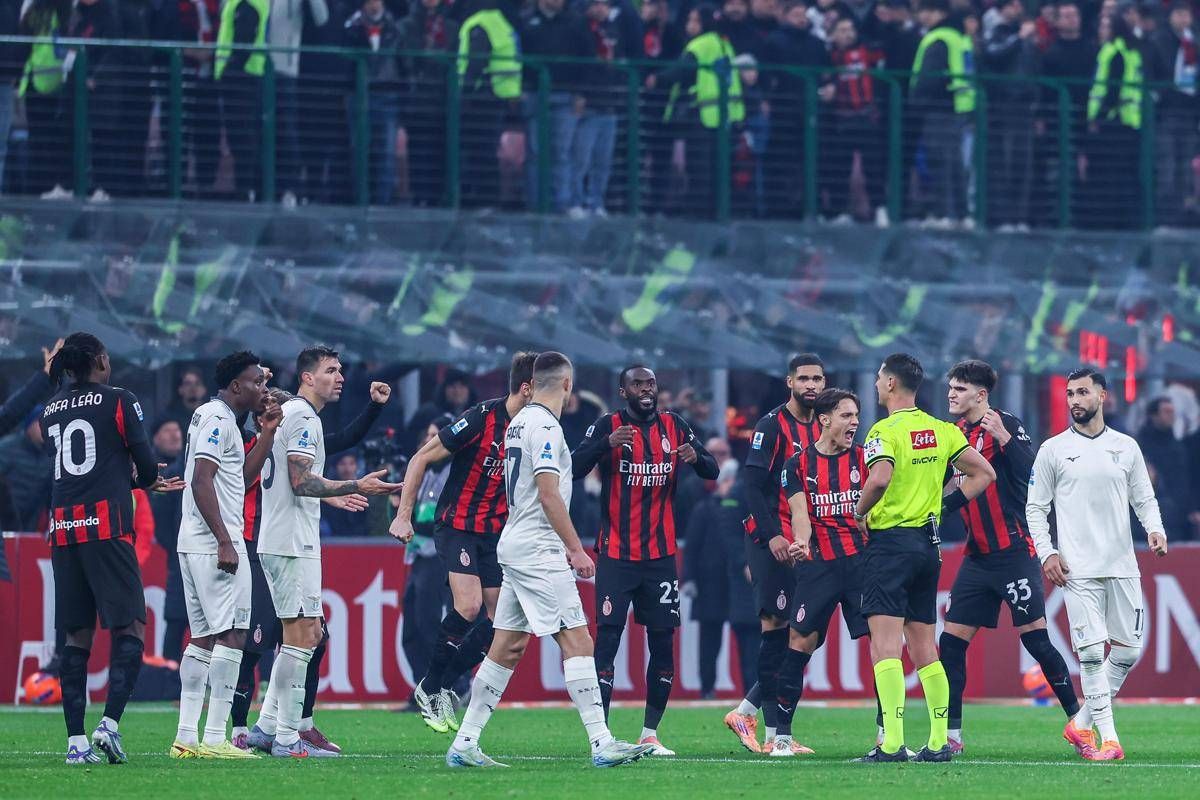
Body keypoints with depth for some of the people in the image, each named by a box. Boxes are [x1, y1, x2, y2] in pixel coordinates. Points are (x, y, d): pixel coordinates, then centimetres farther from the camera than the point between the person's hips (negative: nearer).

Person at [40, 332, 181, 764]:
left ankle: (76, 740, 2)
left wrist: (144, 481, 33)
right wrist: (149, 479, 22)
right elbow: (146, 463, -2)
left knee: (76, 633, 8)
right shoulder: (119, 401, -2)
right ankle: (109, 724, -18)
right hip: (106, 526, -5)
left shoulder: (51, 412, 15)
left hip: (63, 529, 5)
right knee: (129, 628, -2)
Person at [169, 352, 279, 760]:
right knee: (231, 635, -11)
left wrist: (268, 431, 18)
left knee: (203, 638, 10)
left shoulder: (213, 418, 21)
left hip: (195, 544, 10)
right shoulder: (218, 419, -10)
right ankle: (214, 738, -15)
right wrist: (224, 542, -22)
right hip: (214, 543, -10)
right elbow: (201, 482, -19)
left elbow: (243, 477, 24)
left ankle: (186, 737, 9)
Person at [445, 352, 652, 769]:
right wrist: (576, 549, -17)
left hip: (516, 545, 10)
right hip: (538, 551, -10)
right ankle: (601, 743, -16)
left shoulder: (519, 423, 16)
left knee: (508, 647, 10)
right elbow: (549, 495, -19)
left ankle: (464, 744, 10)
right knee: (577, 641, -11)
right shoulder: (545, 426, -13)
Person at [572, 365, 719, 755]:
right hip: (616, 554, -4)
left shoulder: (675, 427, 6)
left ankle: (650, 734, 14)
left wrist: (696, 457, -15)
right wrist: (607, 443, -34)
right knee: (607, 638, -10)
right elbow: (573, 468, -17)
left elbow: (712, 472, 8)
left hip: (661, 554, 4)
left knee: (663, 642, 5)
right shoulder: (608, 426, -5)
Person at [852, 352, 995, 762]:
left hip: (890, 540, -7)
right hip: (929, 543, 7)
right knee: (924, 647, 13)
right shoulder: (942, 431, 11)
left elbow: (880, 477, -27)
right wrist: (944, 505, 13)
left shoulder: (885, 431, -10)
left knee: (885, 643, -10)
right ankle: (939, 741, 11)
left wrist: (860, 513, -9)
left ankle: (892, 742, -19)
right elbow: (983, 473, 12)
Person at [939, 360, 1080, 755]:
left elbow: (1031, 472, -20)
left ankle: (1078, 718, 3)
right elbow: (946, 494, 21)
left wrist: (1004, 438, -29)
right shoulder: (955, 434, 12)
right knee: (951, 641, 1)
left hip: (1013, 552, -7)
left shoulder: (1007, 425, -8)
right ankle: (950, 736, 6)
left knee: (1035, 639, -8)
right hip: (977, 557, 7)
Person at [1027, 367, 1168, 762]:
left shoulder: (1126, 447, 10)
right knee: (1091, 652, -11)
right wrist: (1046, 553, -5)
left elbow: (1144, 499, 16)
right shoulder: (1053, 450, 4)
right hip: (1079, 569, -3)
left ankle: (1082, 723, 18)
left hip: (1122, 566, 3)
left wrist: (1155, 529, -4)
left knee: (1128, 651, 2)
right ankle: (1108, 739, -8)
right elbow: (1035, 507, 6)